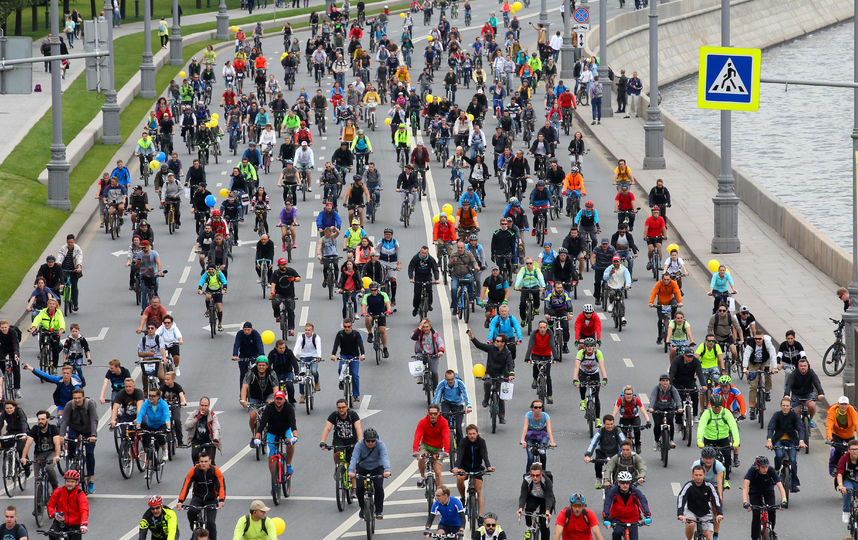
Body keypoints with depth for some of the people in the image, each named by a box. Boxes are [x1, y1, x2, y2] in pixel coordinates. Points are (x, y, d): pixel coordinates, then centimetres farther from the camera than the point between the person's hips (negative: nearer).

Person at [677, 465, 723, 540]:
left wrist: (719, 513, -43)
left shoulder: (708, 486, -17)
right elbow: (680, 498, -32)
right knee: (691, 524, -32)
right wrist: (680, 514, -48)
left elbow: (716, 498, -26)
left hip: (705, 513, 1)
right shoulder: (689, 486, -20)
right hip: (691, 511, -1)